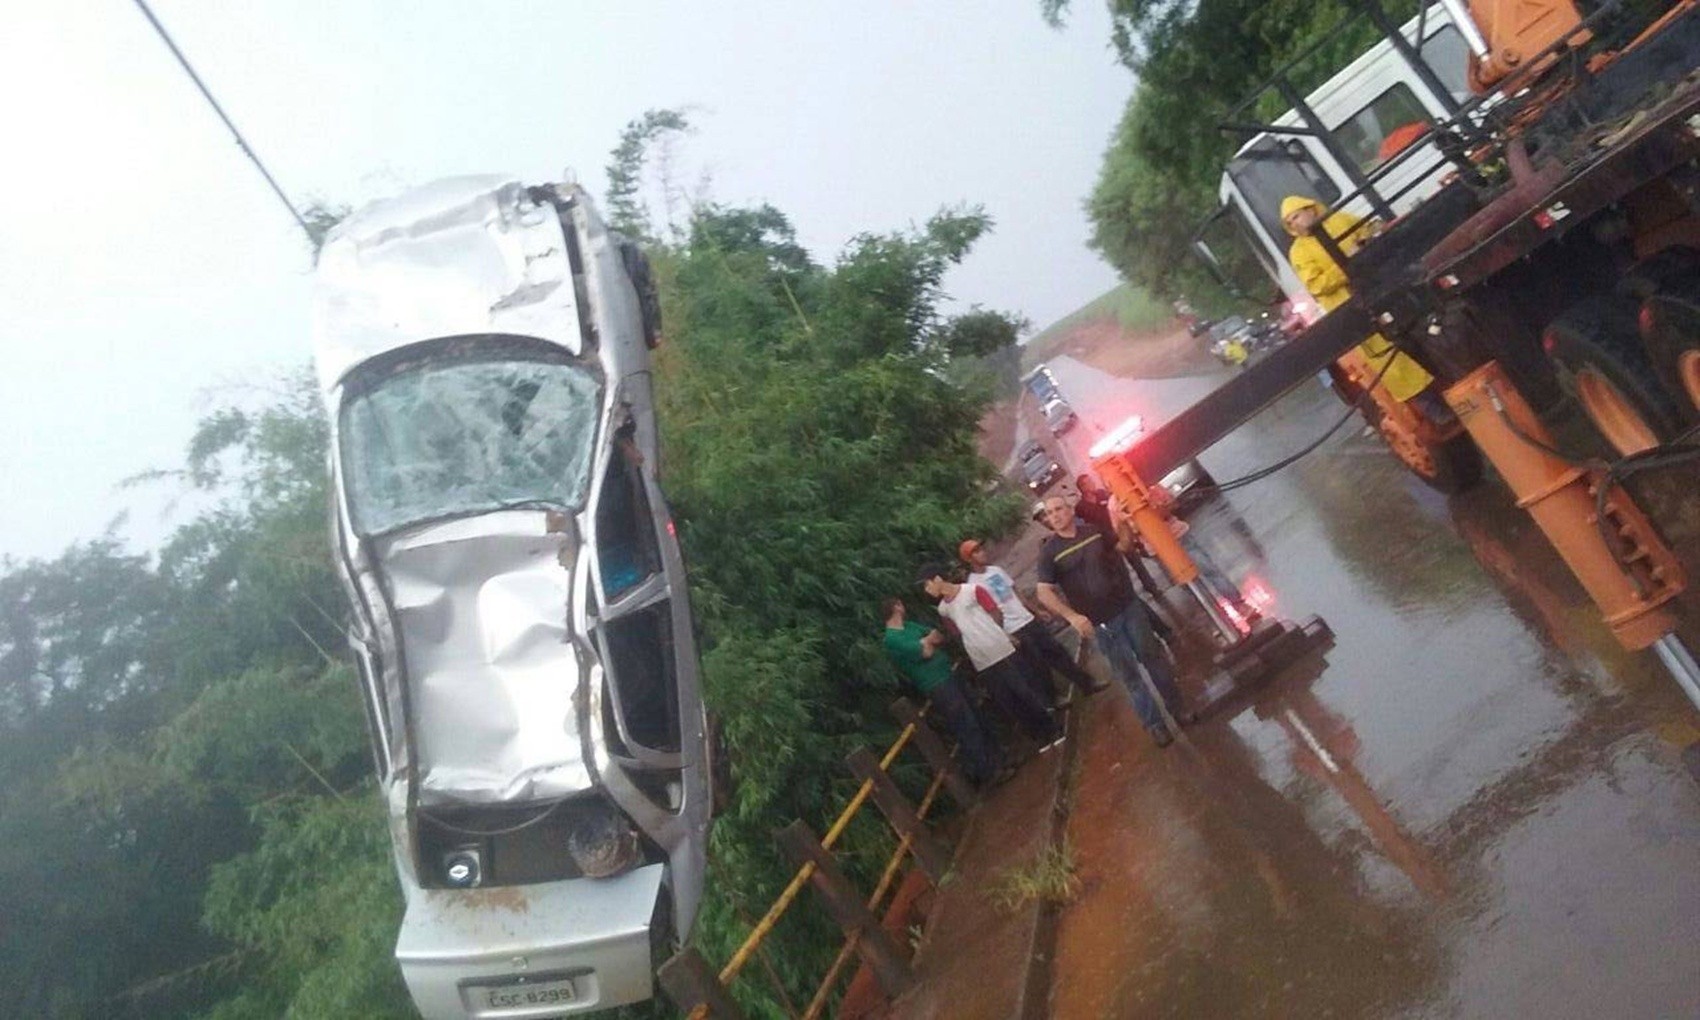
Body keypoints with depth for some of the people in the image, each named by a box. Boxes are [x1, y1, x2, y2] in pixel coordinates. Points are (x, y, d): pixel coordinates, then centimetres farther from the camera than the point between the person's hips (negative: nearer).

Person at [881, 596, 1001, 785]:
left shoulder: (909, 626, 11)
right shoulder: (892, 639, -20)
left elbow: (938, 636, 10)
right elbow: (926, 652, -25)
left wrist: (926, 641, -11)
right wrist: (929, 641, -3)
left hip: (947, 677, 10)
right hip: (937, 686, -10)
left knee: (974, 719, 18)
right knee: (968, 728, -3)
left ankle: (991, 761, 33)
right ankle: (983, 772, 11)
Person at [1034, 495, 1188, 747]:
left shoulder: (1095, 531, 1)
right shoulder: (1049, 552, -10)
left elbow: (1124, 546, 17)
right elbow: (1044, 593, -14)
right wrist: (1072, 616, -26)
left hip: (1128, 605, 3)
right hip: (1100, 622, -3)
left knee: (1152, 656, 12)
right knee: (1129, 674, 5)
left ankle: (1176, 708, 29)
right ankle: (1155, 724, 19)